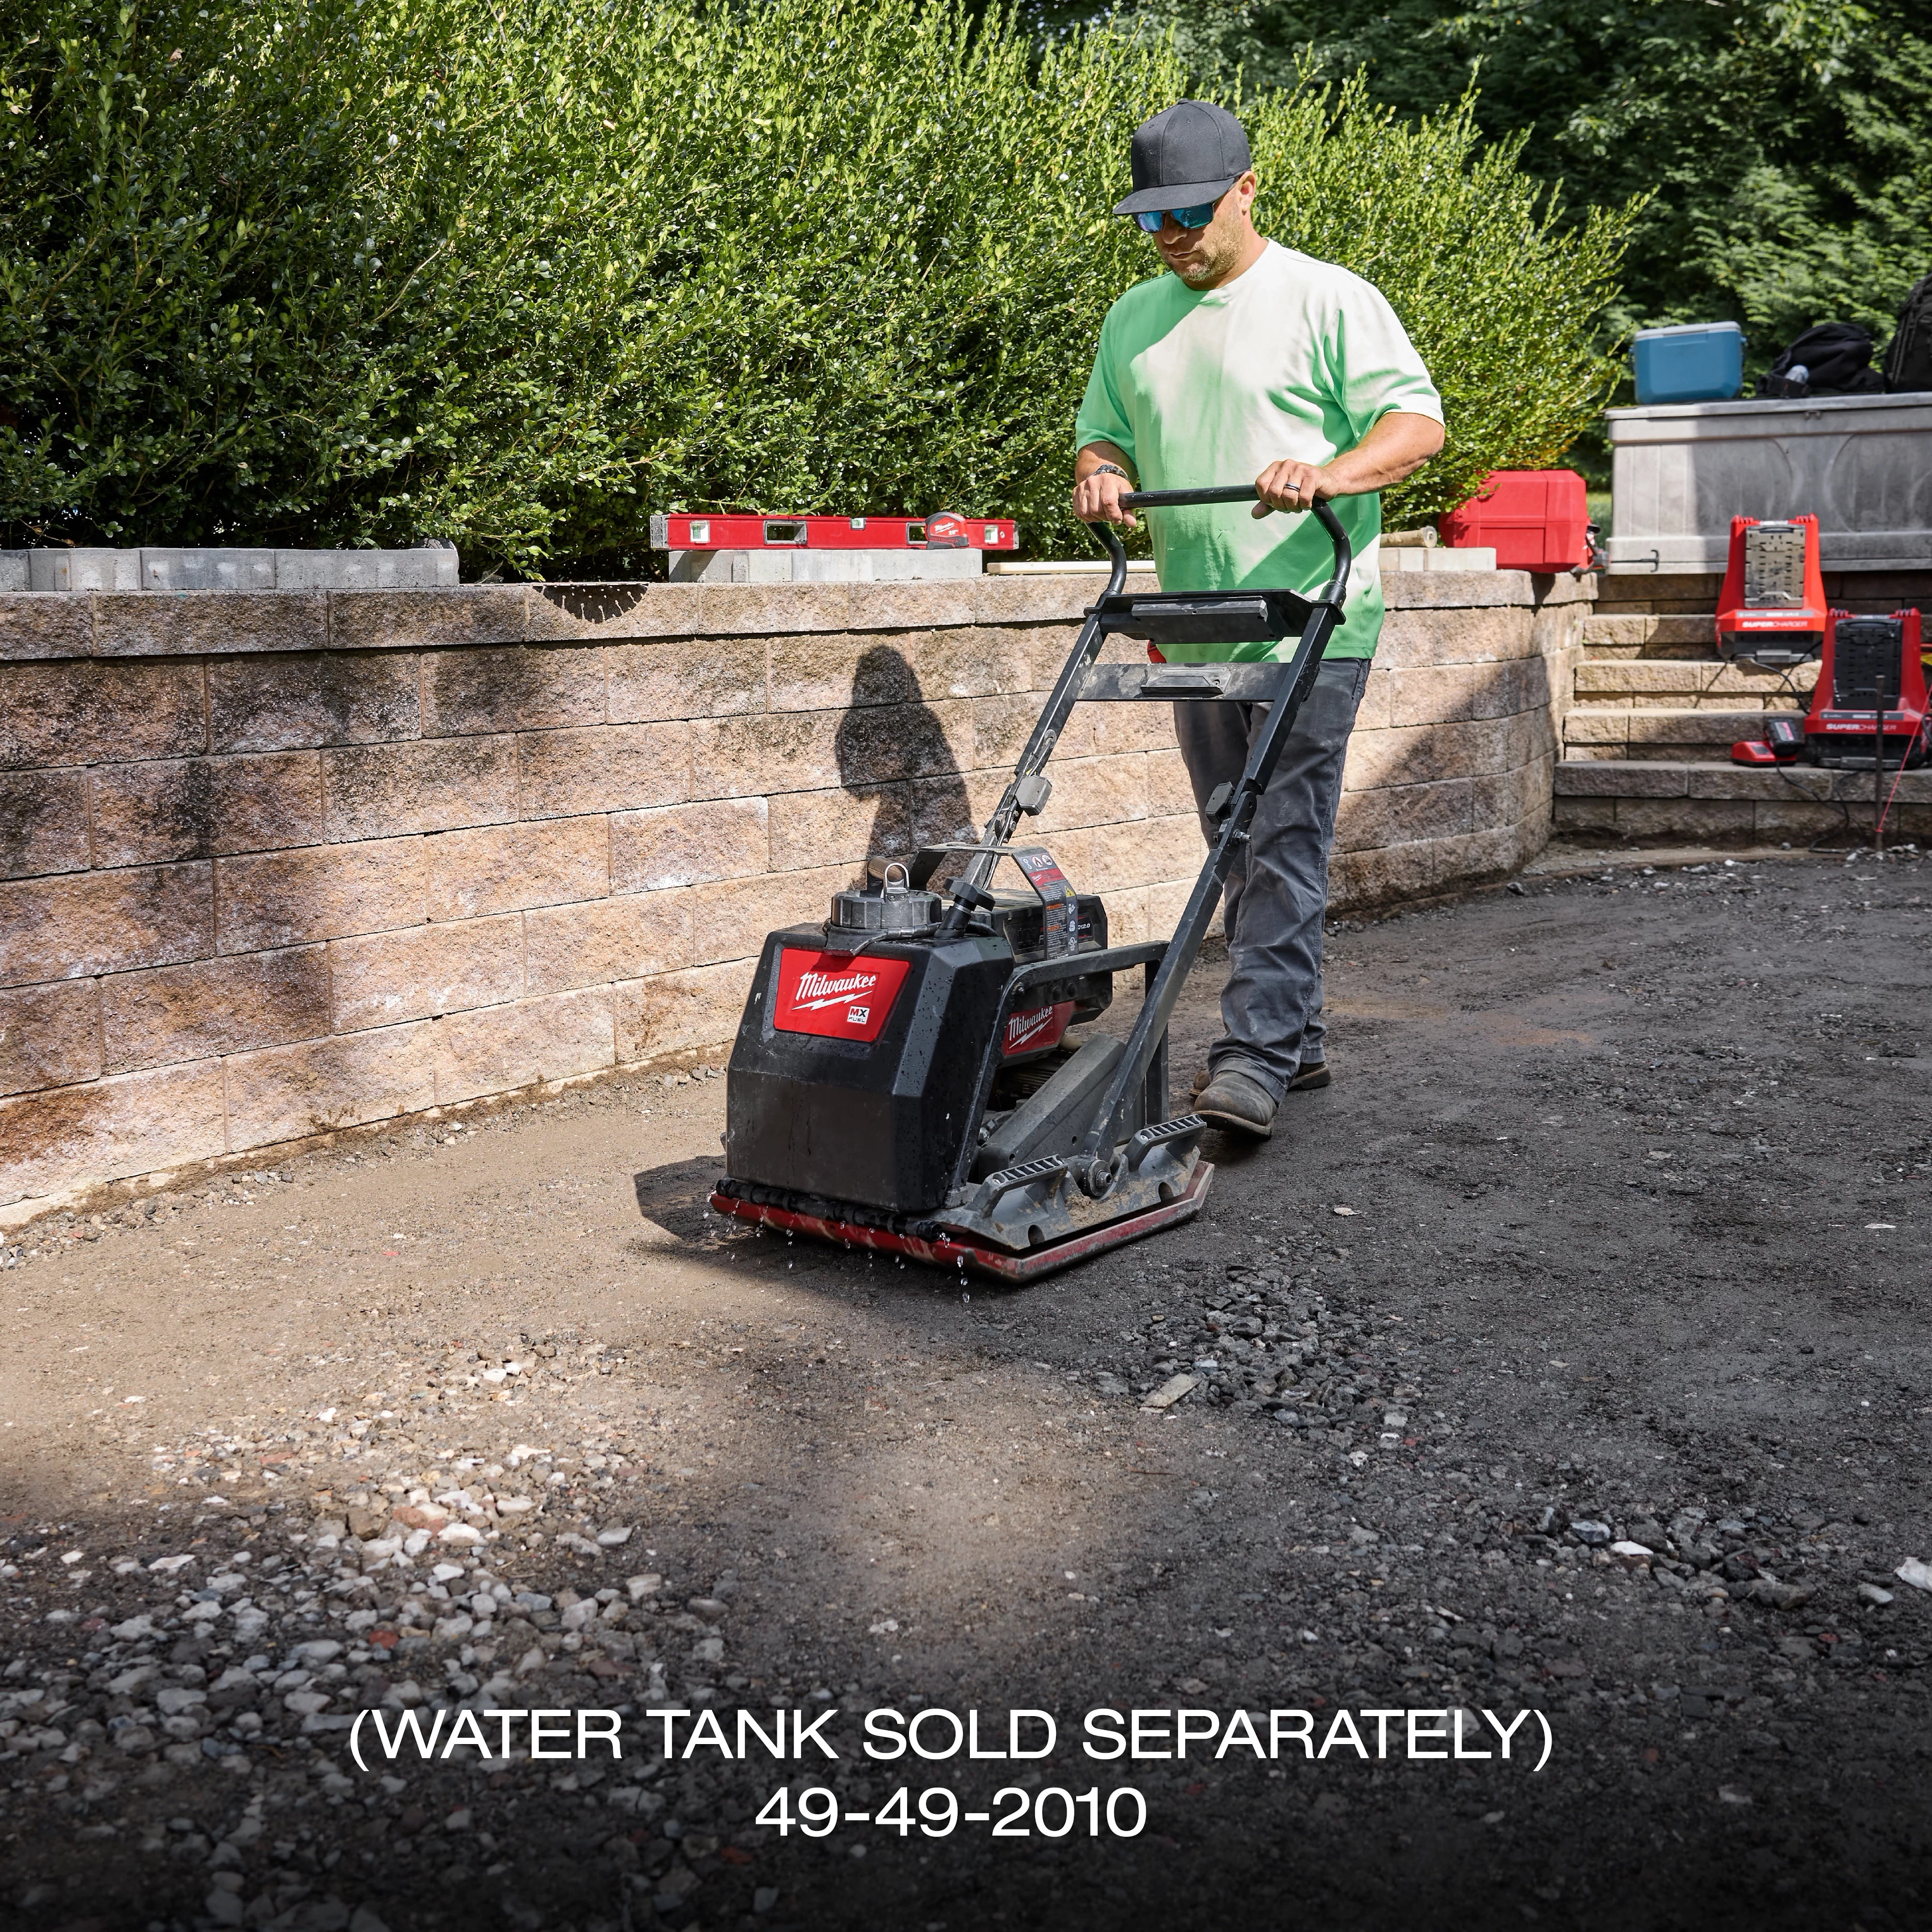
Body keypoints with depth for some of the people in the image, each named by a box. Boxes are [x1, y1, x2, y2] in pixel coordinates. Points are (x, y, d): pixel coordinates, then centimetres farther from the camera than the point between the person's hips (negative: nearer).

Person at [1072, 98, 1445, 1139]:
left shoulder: (1328, 299, -1)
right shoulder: (1133, 319, 16)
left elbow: (1417, 420, -6)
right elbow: (1102, 435, 23)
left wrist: (1330, 473, -24)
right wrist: (1102, 474, -1)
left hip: (1310, 622, -6)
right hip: (1196, 632, 7)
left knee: (1284, 840, -12)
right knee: (1240, 847, 10)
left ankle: (1255, 1056, -13)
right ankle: (1294, 1037, 21)